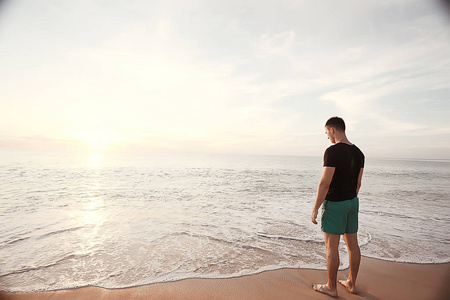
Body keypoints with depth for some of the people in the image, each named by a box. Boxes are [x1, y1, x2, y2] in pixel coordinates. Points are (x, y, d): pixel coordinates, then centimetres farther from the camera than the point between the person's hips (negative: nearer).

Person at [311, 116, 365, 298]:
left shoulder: (332, 151, -21)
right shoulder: (358, 153, 6)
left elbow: (324, 183, -22)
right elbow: (358, 183, 12)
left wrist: (315, 209, -15)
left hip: (334, 204, -8)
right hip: (352, 202, 9)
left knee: (331, 246, 4)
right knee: (352, 244, 16)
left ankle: (331, 287, 18)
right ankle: (351, 283, 32)